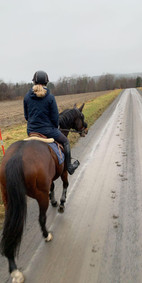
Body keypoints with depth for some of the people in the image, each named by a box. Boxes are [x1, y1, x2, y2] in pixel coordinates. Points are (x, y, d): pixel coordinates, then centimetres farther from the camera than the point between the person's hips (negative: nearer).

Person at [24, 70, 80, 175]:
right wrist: (56, 127, 8)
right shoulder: (50, 97, -14)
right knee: (65, 142, 20)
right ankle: (69, 167, 28)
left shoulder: (27, 97, -2)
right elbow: (55, 117, -11)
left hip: (31, 131, 5)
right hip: (47, 130, -4)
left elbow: (26, 116, 6)